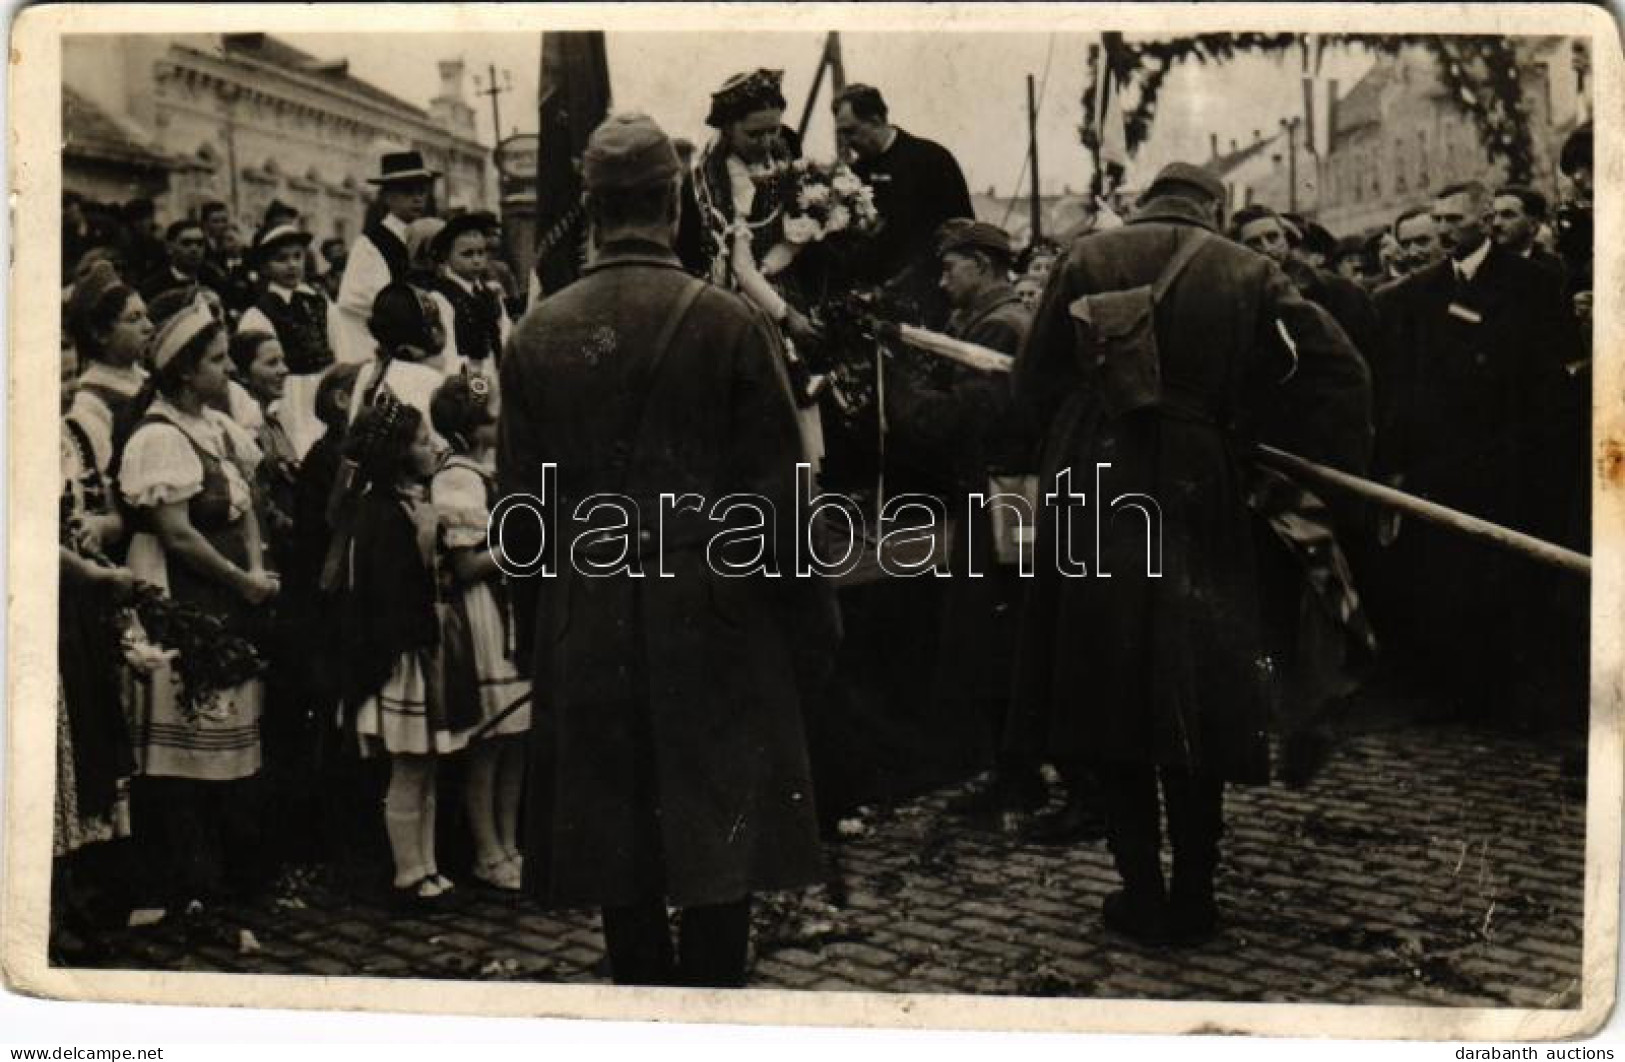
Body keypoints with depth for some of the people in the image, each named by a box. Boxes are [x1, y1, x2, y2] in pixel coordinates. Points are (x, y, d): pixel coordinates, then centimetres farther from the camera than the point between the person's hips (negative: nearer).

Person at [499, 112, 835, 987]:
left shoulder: (536, 336, 0)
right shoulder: (731, 324, -9)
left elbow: (519, 504, 5)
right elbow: (777, 492, -7)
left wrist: (541, 619, 16)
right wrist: (808, 622, 3)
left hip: (586, 629, 3)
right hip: (714, 620, -3)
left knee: (619, 845, 12)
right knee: (722, 843, 6)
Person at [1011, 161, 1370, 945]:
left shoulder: (1088, 259, 3)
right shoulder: (1249, 275, 3)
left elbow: (1032, 385, 2)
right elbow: (1343, 380, -2)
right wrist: (1270, 452, 7)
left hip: (1092, 506, 0)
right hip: (1200, 510, 0)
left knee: (1107, 699, 10)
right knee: (1195, 703, 11)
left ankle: (1142, 893, 13)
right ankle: (1192, 898, 17)